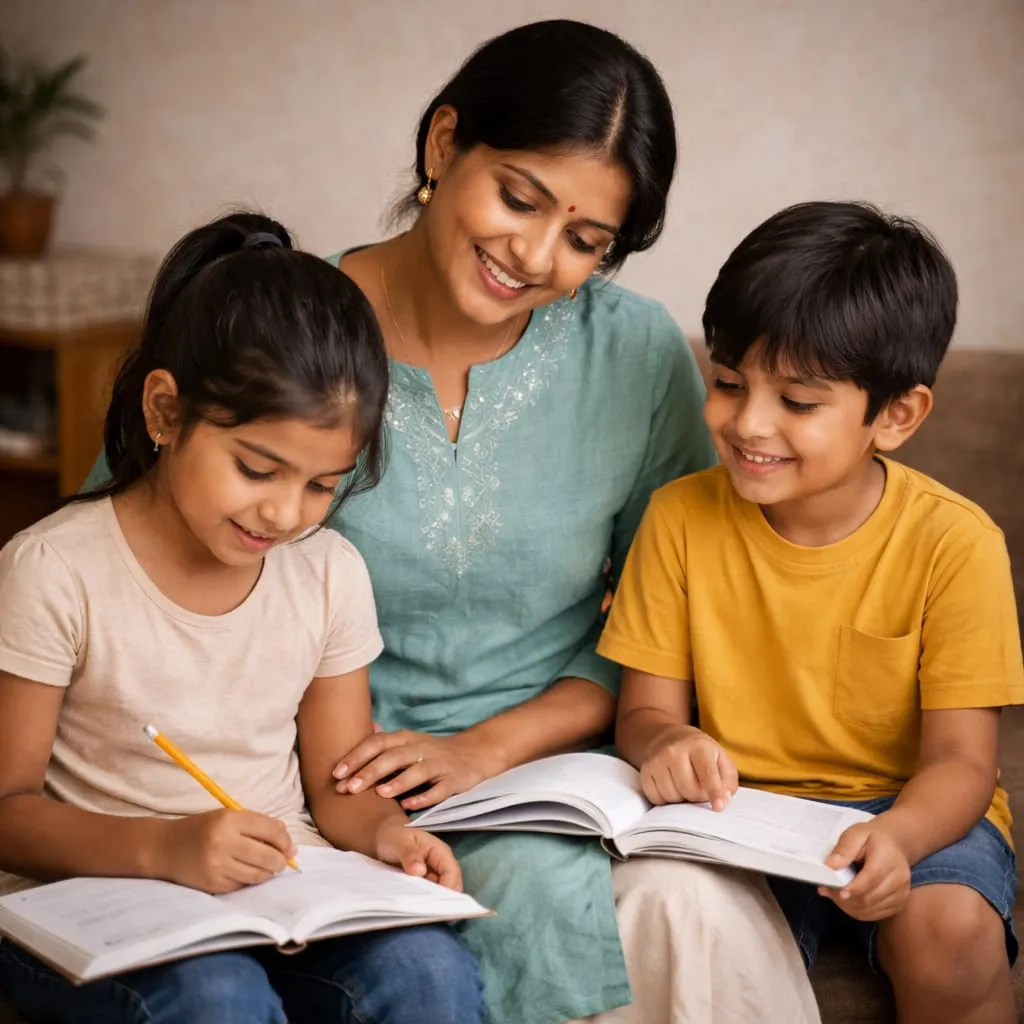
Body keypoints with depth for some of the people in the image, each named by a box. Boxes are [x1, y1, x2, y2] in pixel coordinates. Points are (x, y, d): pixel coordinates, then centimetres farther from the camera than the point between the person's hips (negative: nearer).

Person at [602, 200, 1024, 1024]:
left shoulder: (954, 544, -11)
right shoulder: (682, 518, -3)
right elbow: (647, 709, 0)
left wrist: (899, 836, -34)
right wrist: (665, 745, -26)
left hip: (914, 812, -1)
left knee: (948, 928, -31)